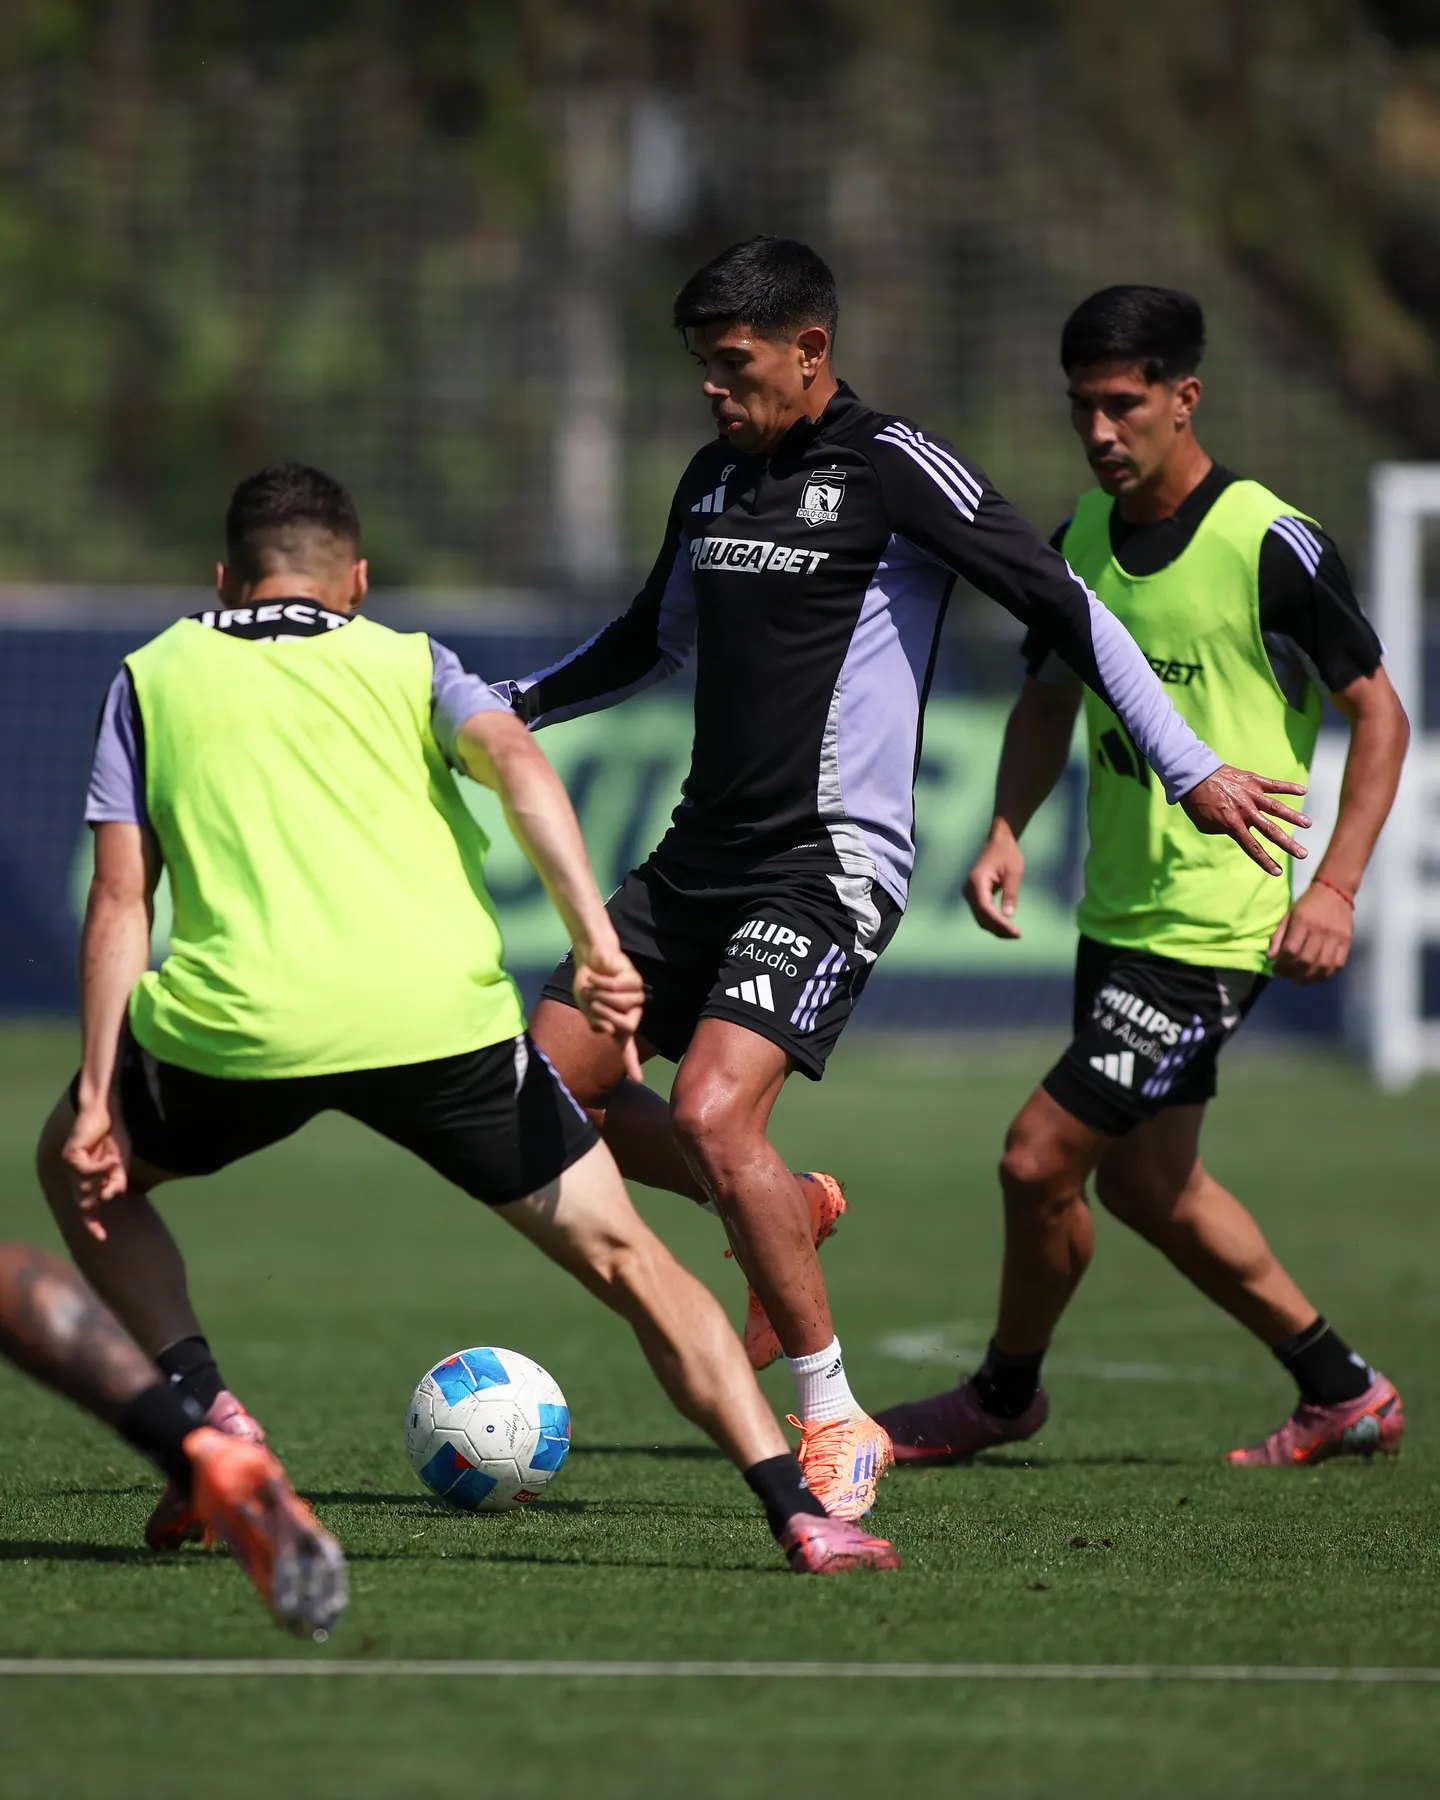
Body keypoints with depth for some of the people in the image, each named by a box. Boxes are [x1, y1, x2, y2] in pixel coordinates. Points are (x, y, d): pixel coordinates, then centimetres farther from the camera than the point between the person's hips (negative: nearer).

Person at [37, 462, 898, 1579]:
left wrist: (96, 1097, 10)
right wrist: (597, 944, -10)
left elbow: (120, 896, 13)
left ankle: (206, 1415, 12)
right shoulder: (409, 662, 22)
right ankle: (800, 1513, 2)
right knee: (623, 1257, 13)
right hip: (441, 1015, 1)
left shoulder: (155, 676, 22)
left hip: (238, 1024, -1)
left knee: (81, 1168, 29)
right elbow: (515, 759, 0)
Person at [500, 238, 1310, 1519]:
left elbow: (1064, 607, -12)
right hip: (703, 857, 8)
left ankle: (837, 1426, -11)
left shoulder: (893, 470, -10)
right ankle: (781, 1215, 28)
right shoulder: (715, 477, 13)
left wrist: (1192, 769, -17)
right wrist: (509, 708, 22)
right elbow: (655, 640, 31)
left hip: (829, 864, -8)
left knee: (713, 1115, -23)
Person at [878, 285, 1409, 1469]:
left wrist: (1335, 889, -17)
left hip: (1215, 930, -8)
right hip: (1118, 913, 8)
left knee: (1039, 1159, -9)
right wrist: (1007, 832, -4)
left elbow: (1379, 715, -9)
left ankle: (1005, 1393, 16)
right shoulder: (1083, 537, 5)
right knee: (1143, 1181, 17)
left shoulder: (1270, 546, -16)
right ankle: (1343, 1393, 32)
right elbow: (1050, 700, 14)